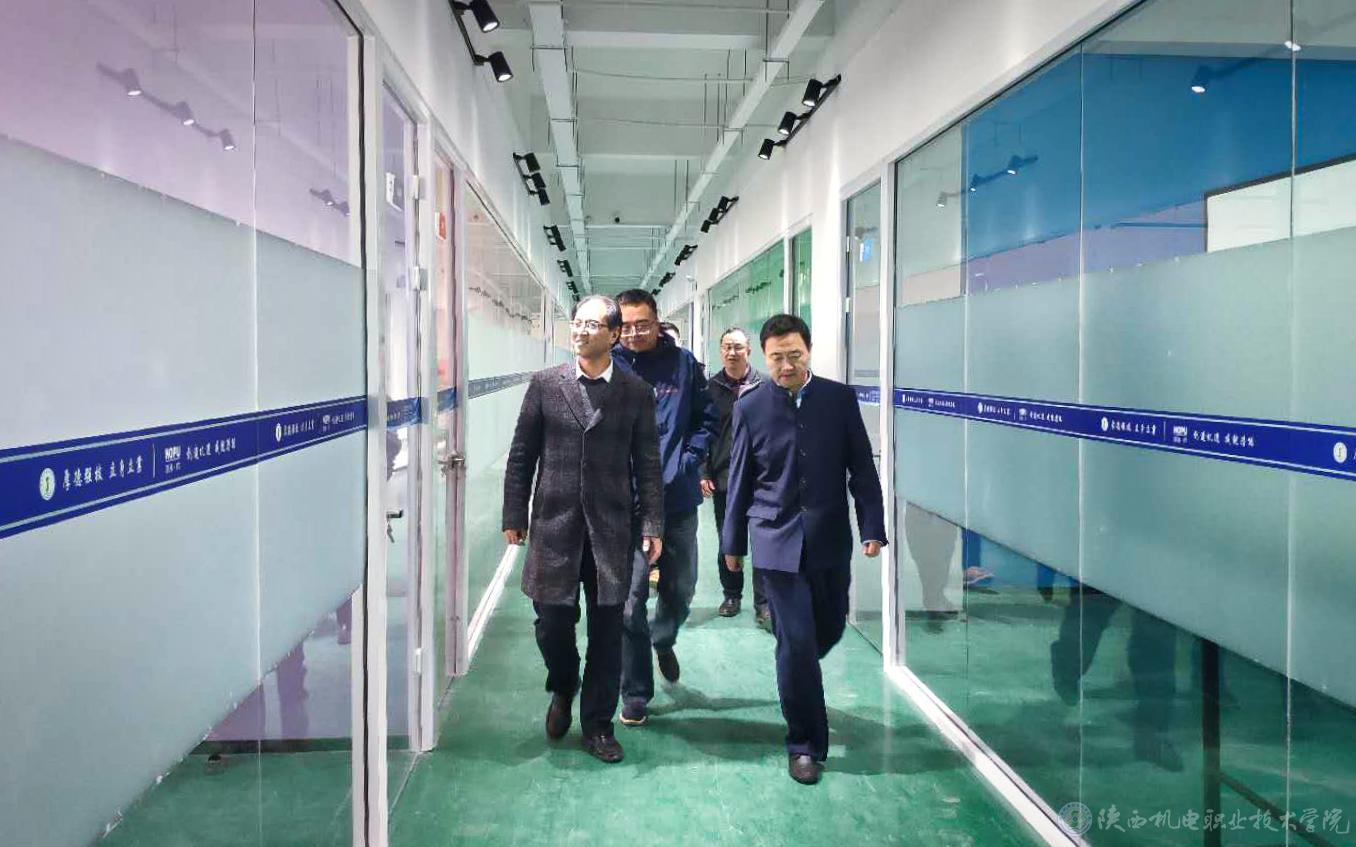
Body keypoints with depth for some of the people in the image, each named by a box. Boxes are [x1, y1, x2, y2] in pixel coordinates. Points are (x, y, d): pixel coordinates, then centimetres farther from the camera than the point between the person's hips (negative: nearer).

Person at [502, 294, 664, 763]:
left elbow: (647, 464, 3)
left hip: (611, 527, 0)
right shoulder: (545, 384, 3)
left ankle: (598, 725, 22)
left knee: (607, 629, 6)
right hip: (554, 523, 0)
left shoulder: (636, 391, 2)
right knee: (552, 622, 2)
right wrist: (514, 515, 2)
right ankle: (562, 689, 34)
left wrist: (652, 525, -1)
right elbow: (521, 455, 6)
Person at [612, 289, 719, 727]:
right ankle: (635, 695, 15)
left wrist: (688, 461, -4)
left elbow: (706, 418, 8)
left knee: (680, 589, 15)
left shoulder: (683, 363, 2)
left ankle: (663, 640, 49)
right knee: (630, 598, 0)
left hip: (679, 499, 2)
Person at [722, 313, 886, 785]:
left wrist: (872, 528, -4)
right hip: (777, 541, -2)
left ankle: (794, 679, 48)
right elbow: (740, 480, 6)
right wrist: (733, 542, 10)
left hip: (830, 539, 2)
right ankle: (804, 745, 11)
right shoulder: (750, 407, -1)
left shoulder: (840, 399, 1)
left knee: (830, 628, 15)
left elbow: (862, 468, 3)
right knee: (796, 642, -4)